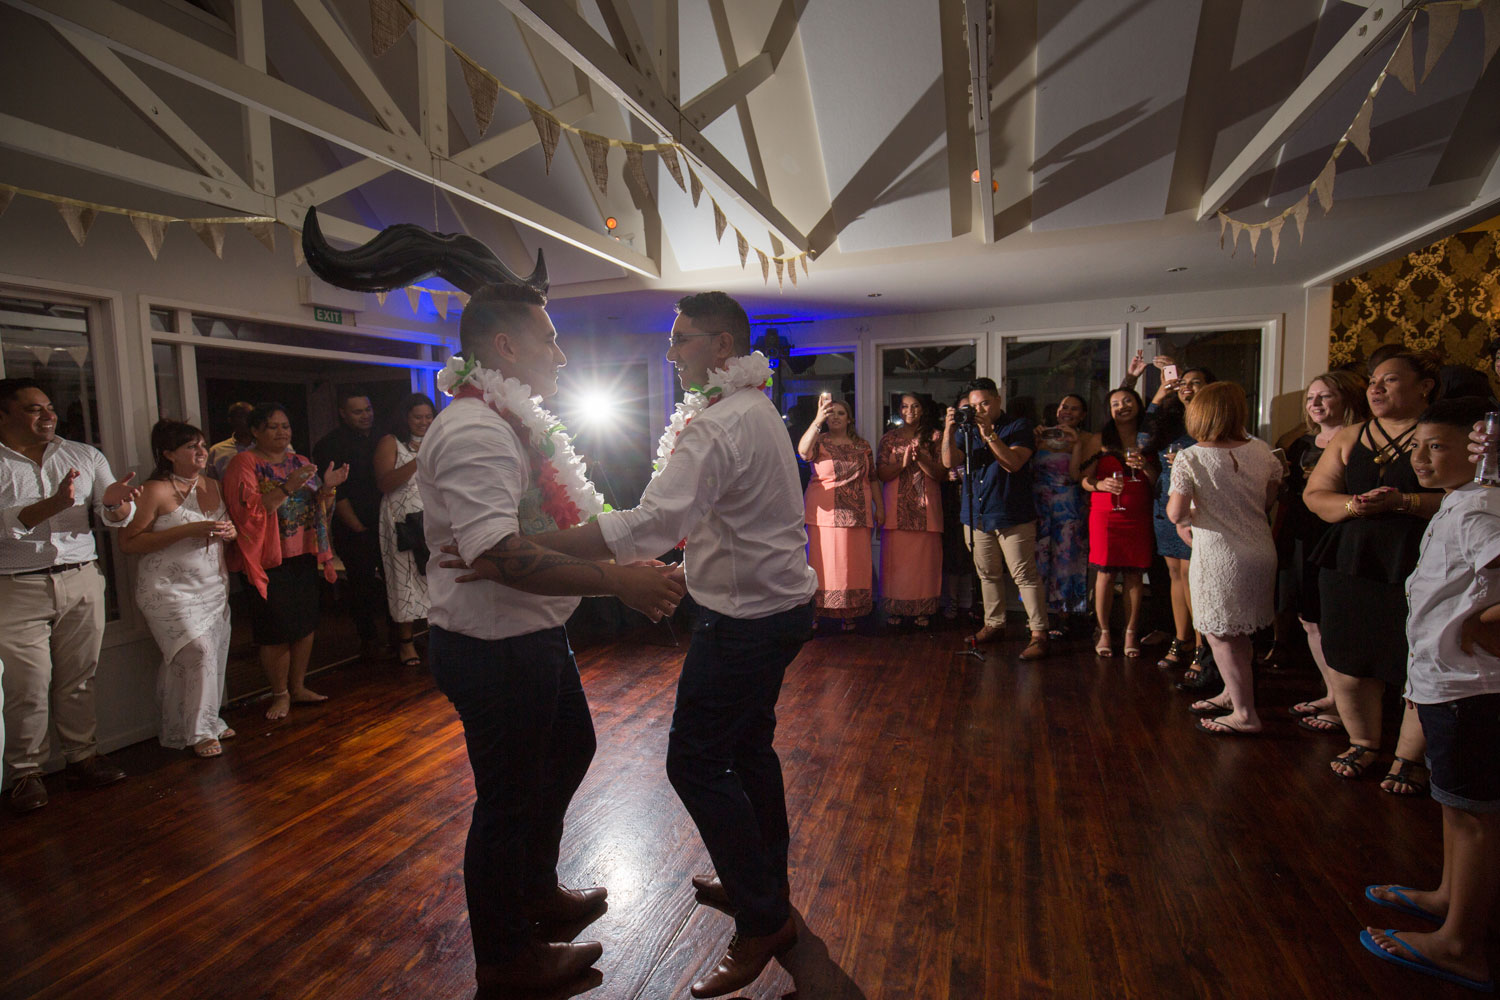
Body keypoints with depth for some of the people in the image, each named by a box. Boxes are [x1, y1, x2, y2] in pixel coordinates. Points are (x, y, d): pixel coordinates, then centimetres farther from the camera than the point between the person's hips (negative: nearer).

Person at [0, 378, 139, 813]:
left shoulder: (84, 456, 9)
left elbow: (116, 517, 6)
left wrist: (114, 501, -17)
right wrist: (54, 504, -28)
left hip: (82, 582, 3)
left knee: (78, 679, 9)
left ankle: (83, 757, 20)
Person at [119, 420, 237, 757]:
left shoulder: (212, 485, 11)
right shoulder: (155, 491, -10)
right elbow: (128, 542, -14)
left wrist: (230, 531, 1)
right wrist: (188, 530, -21)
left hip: (213, 586, 7)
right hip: (170, 590, -6)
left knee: (214, 654, 6)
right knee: (197, 650, -14)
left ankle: (207, 722, 21)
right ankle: (197, 732, 1)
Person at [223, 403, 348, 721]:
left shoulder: (300, 462, 14)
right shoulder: (244, 463, -4)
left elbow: (317, 508, 16)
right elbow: (246, 510, -16)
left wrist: (327, 487, -4)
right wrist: (287, 488, -25)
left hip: (304, 556, 6)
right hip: (269, 561, -5)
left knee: (306, 624, 8)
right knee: (276, 630, -2)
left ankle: (298, 687, 22)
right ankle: (280, 694, 13)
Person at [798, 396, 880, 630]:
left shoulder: (862, 445, 13)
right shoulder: (820, 441, 3)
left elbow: (872, 478, 17)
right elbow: (803, 451, -21)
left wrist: (879, 506, 10)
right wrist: (818, 420, -29)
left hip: (857, 513, 3)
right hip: (825, 512, -3)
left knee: (854, 564, 3)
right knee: (823, 563, -4)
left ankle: (849, 615, 12)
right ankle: (817, 613, 3)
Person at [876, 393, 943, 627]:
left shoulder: (934, 437, 8)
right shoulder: (889, 437, 10)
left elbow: (940, 474, 1)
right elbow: (881, 474, 2)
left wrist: (920, 458, -15)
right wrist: (903, 463, -14)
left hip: (925, 506, 0)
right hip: (897, 506, 1)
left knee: (925, 556, -2)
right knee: (895, 557, -2)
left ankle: (923, 610, 7)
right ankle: (895, 609, 7)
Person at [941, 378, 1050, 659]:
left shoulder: (1019, 426, 0)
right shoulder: (967, 430, 13)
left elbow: (1013, 463, -15)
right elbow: (950, 462, -1)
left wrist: (988, 434, -20)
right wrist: (949, 430, -13)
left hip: (1013, 516, -5)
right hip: (976, 514, 5)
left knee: (1024, 575, -6)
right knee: (987, 574, 13)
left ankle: (1039, 633, -1)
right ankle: (994, 625, 26)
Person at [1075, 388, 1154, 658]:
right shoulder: (1099, 440, 7)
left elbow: (1158, 483, 8)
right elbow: (1084, 478, 4)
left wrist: (1145, 467, -11)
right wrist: (1100, 484, -17)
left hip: (1138, 515, 1)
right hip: (1105, 514, -1)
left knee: (1134, 574, 2)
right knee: (1105, 573, -1)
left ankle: (1131, 632, 14)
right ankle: (1104, 632, 11)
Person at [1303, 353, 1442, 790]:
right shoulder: (1348, 438, 14)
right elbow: (1315, 494, 10)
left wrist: (1403, 502, -19)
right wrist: (1352, 505, -8)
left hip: (1420, 570, -4)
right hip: (1351, 565, 4)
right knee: (1348, 664, 8)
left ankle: (1409, 758, 21)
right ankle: (1363, 744, 29)